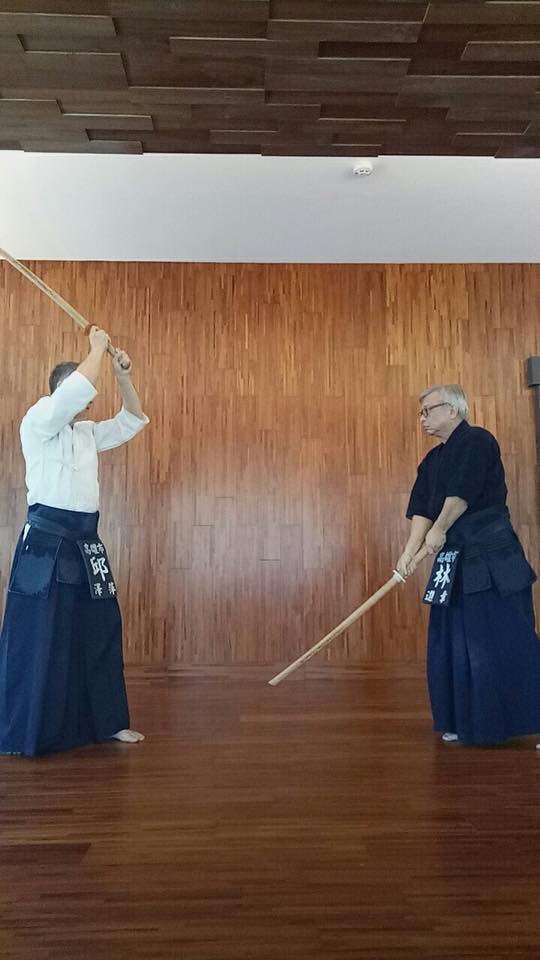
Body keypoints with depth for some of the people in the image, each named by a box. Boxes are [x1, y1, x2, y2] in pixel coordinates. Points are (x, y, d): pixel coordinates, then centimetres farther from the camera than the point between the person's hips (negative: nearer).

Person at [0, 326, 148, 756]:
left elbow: (132, 421, 21)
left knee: (100, 632, 11)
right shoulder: (38, 422, -7)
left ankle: (106, 721, 23)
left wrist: (123, 376, 10)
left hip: (85, 542, 8)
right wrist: (98, 347, -8)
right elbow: (77, 389, -22)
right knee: (36, 638, -3)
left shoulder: (87, 432, 17)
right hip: (46, 541, -8)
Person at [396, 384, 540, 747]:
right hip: (455, 564, 8)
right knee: (452, 645, 11)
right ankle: (467, 724, 24)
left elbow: (462, 492, -16)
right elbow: (422, 510, 9)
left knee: (510, 643, -5)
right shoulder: (432, 461, 16)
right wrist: (409, 552, -3)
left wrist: (439, 529, -6)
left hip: (493, 561, -8)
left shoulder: (477, 441, -7)